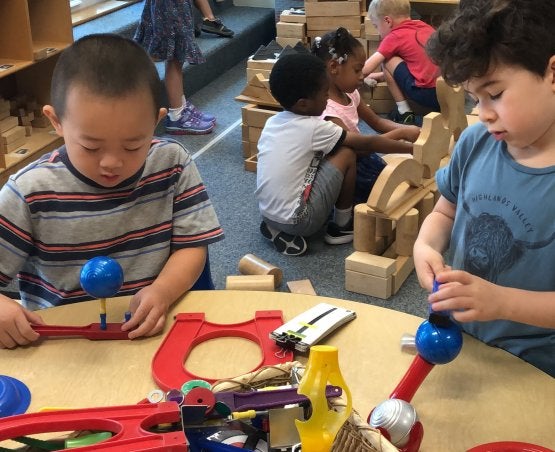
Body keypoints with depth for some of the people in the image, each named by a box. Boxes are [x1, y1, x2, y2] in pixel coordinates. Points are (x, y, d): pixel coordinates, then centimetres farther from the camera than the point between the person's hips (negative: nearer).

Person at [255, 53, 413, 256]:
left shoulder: (272, 122, 6)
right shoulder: (314, 127, -13)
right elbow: (367, 143, -4)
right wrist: (411, 148, 8)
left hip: (267, 214, 7)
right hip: (298, 220, -7)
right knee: (347, 153, -2)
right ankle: (342, 225, 13)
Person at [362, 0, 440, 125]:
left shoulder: (395, 36, 0)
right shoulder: (424, 26, 20)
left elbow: (365, 69, -3)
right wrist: (382, 75, 38)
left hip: (427, 94, -7)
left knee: (387, 60, 7)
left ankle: (405, 114, 8)